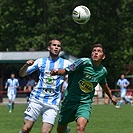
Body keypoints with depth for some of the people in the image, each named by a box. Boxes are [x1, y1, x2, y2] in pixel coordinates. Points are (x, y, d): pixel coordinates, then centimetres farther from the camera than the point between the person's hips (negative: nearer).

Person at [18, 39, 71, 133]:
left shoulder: (66, 63, 7)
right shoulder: (41, 61, 9)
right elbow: (22, 74, 12)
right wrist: (26, 65, -9)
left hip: (52, 103, -1)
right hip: (36, 99, 1)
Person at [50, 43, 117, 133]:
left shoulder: (103, 71, 1)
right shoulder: (84, 62, -14)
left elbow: (104, 84, 22)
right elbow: (66, 71, -20)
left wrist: (111, 97, 38)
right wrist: (56, 72, -42)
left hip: (85, 103, 1)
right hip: (71, 99, -1)